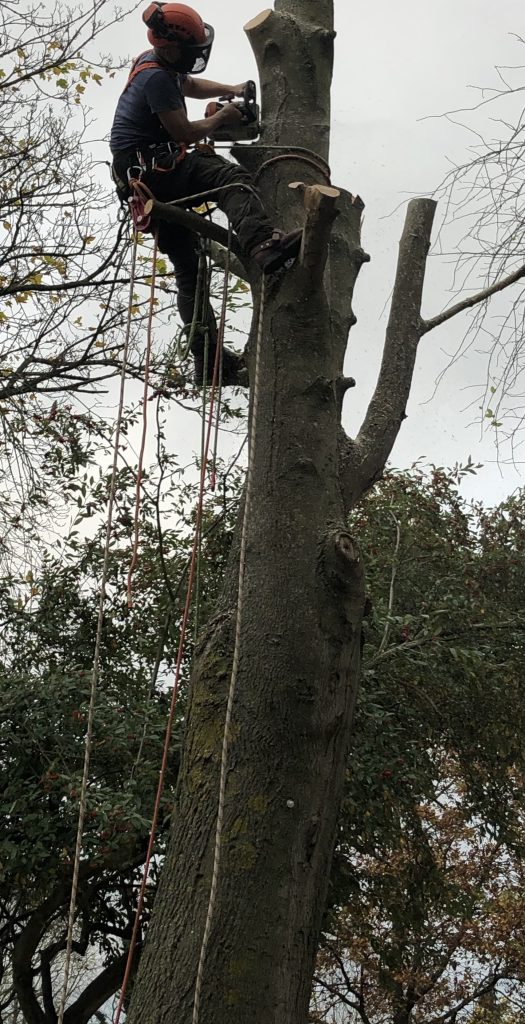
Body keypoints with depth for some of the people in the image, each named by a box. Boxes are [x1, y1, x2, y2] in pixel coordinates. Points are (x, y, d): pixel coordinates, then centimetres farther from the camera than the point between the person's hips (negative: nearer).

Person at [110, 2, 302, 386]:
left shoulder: (155, 64, 16)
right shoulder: (157, 77, -15)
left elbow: (190, 85, 37)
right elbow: (184, 132, -14)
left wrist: (232, 90, 27)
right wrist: (221, 117, 2)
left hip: (141, 178, 10)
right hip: (152, 167, -10)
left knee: (188, 268, 9)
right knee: (230, 177, -27)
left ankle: (208, 360, 8)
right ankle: (264, 244, -54)